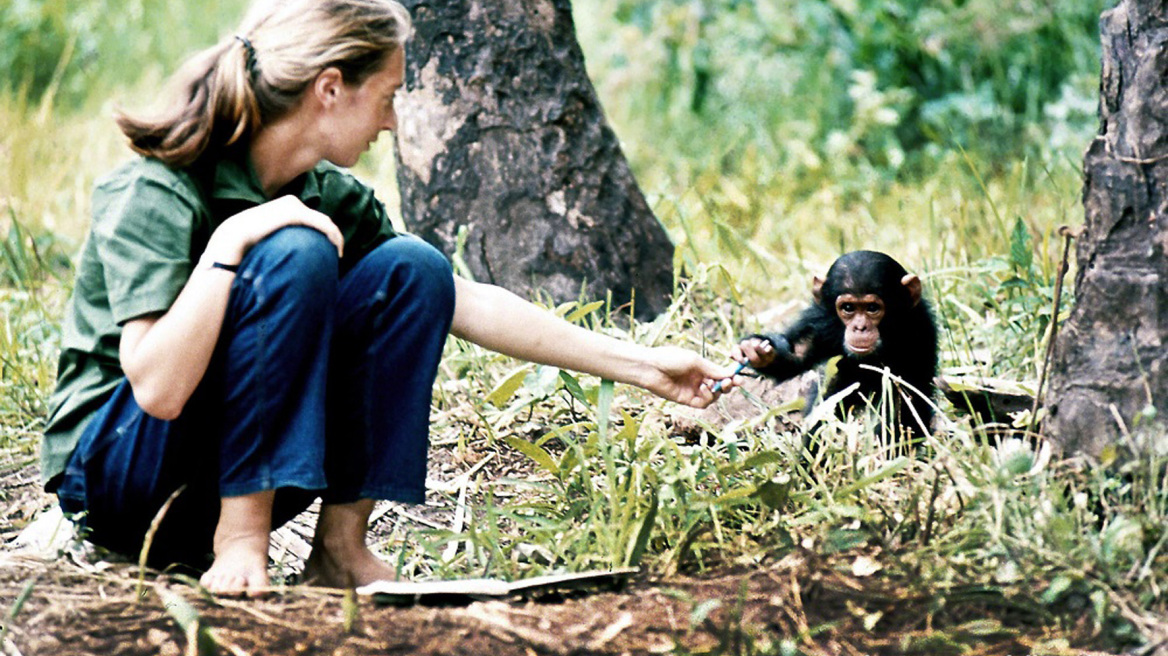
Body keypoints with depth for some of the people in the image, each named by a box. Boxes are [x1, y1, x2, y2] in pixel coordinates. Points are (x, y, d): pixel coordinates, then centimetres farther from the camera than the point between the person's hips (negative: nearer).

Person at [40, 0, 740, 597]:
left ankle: (341, 541, -8)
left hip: (251, 465, 7)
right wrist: (230, 241, -31)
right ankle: (239, 538, -22)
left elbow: (468, 303, 5)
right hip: (112, 472, -7)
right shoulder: (153, 192, -20)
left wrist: (643, 364, 4)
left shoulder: (330, 197, -1)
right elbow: (159, 388, -30)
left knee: (412, 269, -10)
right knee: (295, 257, -27)